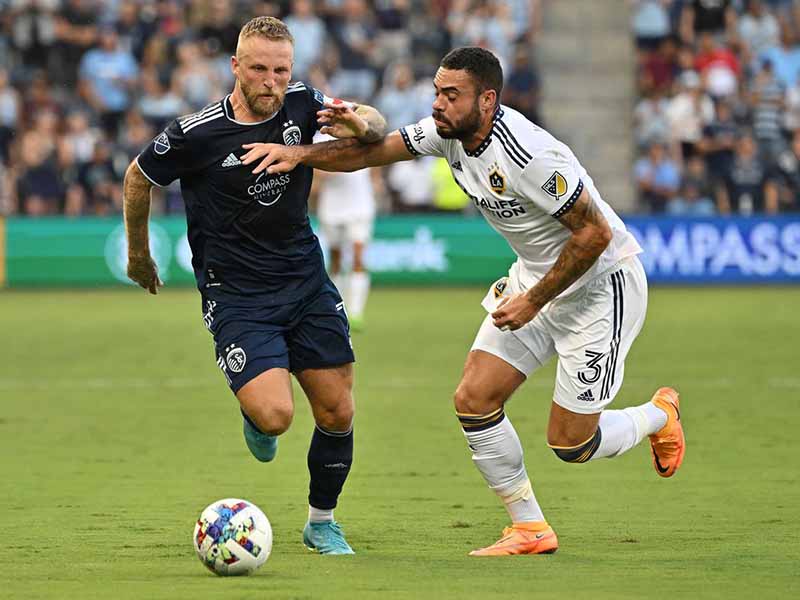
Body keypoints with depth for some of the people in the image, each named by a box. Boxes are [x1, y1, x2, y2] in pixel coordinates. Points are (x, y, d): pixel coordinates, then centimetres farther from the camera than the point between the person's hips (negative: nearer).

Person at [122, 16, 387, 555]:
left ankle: (322, 521, 26)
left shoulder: (301, 105, -6)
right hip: (236, 297, -4)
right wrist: (139, 255, 12)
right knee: (275, 416, -20)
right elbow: (139, 177, 1)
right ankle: (253, 413, 18)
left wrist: (361, 124, -21)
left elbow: (377, 125, 4)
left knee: (337, 414, 3)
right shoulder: (197, 134, -16)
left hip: (306, 281, 4)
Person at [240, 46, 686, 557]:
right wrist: (299, 154, -13)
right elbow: (371, 152, 3)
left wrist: (533, 302, -21)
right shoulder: (449, 132, -7)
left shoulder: (528, 156, -31)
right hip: (536, 275, 8)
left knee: (571, 445, -4)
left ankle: (660, 416, 27)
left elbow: (595, 232, -26)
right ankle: (530, 530, 10)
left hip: (600, 283, -8)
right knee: (474, 400, -3)